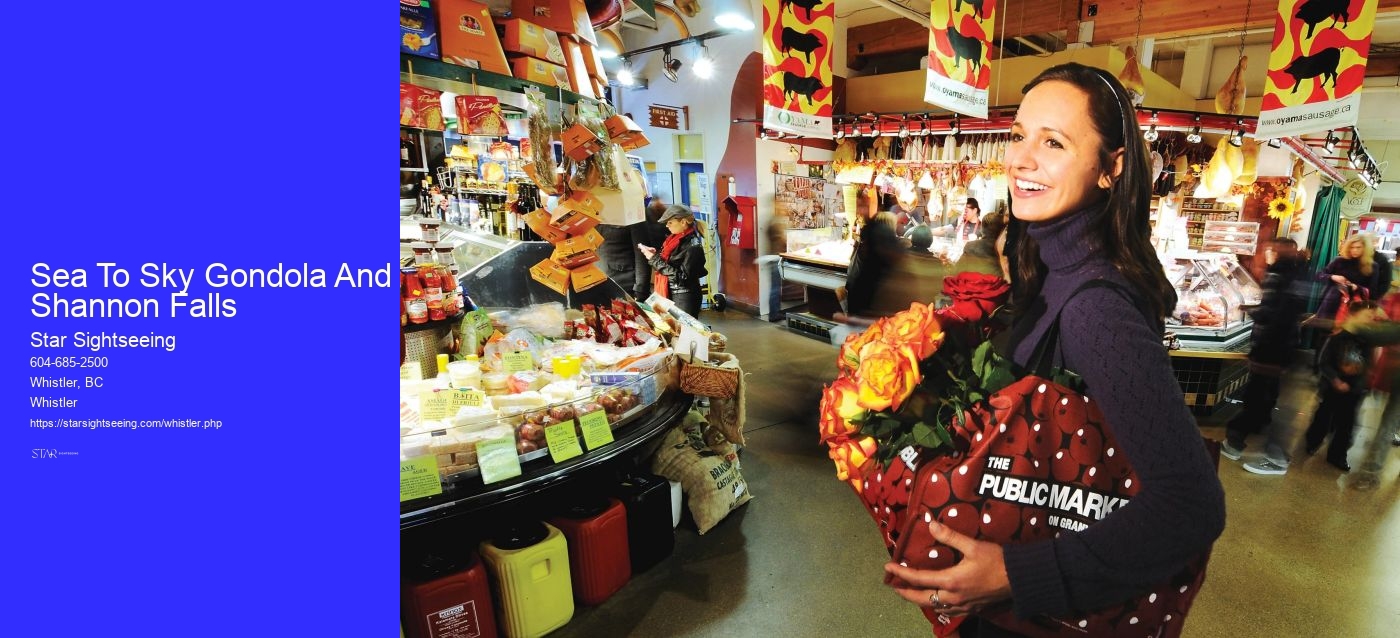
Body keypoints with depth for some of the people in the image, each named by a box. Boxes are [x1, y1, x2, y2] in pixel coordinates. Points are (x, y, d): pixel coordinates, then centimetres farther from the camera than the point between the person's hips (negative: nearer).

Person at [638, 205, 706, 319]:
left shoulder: (693, 245, -17)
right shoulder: (675, 239, 8)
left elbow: (682, 276, -22)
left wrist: (655, 259, -20)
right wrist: (655, 254, -2)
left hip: (684, 299, -8)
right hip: (669, 294, 8)